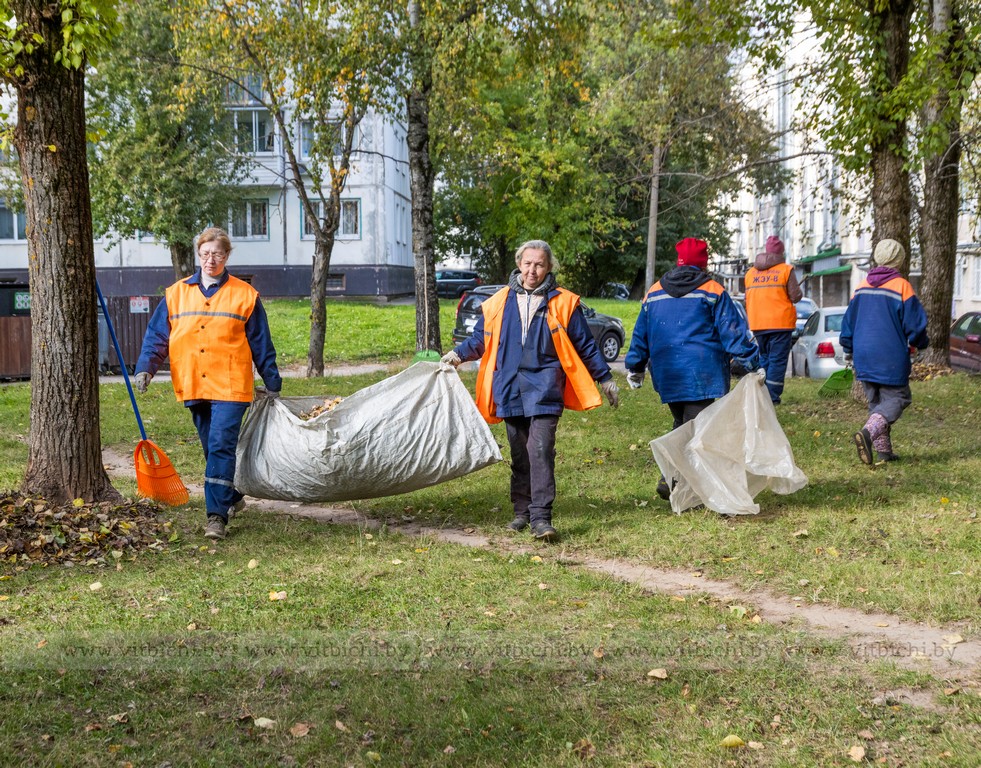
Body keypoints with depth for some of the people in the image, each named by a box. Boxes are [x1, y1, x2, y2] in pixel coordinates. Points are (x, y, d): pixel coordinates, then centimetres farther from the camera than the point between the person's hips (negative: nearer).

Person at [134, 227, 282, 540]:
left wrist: (272, 383, 7)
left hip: (230, 387, -4)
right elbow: (157, 335, 9)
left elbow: (261, 344, 5)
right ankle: (232, 498, 34)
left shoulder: (244, 295, 2)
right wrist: (145, 367, -6)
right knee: (212, 449, 14)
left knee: (221, 447, -12)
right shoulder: (176, 294, 9)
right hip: (192, 387, 4)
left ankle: (217, 515, -13)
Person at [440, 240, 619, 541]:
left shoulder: (563, 303, 3)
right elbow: (481, 338, 20)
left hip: (544, 389, -3)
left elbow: (585, 346, 8)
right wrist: (459, 353, 4)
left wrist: (606, 379, 11)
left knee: (541, 450, -14)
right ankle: (521, 512, 23)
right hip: (510, 389, 3)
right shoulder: (499, 302, 9)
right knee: (519, 453, 11)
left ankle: (540, 517, -13)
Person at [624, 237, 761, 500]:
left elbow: (641, 334, 16)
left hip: (666, 376, 5)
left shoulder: (654, 293, 11)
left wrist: (634, 368, 26)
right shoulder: (712, 291, -2)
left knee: (681, 425, 18)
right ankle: (672, 480, -13)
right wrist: (753, 363, -4)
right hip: (700, 374, -5)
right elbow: (733, 331, -6)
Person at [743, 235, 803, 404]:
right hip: (780, 323, -5)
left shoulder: (751, 272, 12)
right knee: (777, 360, -2)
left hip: (757, 325, 5)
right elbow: (795, 296, -6)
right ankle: (772, 396, -6)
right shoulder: (786, 270, -5)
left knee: (764, 359, 16)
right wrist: (799, 291, 14)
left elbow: (747, 301, 18)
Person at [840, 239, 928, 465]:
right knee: (897, 398, 2)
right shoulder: (902, 286, -9)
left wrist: (849, 351, 25)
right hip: (891, 359, -5)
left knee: (875, 402, 15)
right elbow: (915, 324, -7)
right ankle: (868, 432, -22)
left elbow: (848, 321, 12)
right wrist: (919, 343, 13)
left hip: (864, 357, 5)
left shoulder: (862, 287, 6)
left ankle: (883, 450, 14)